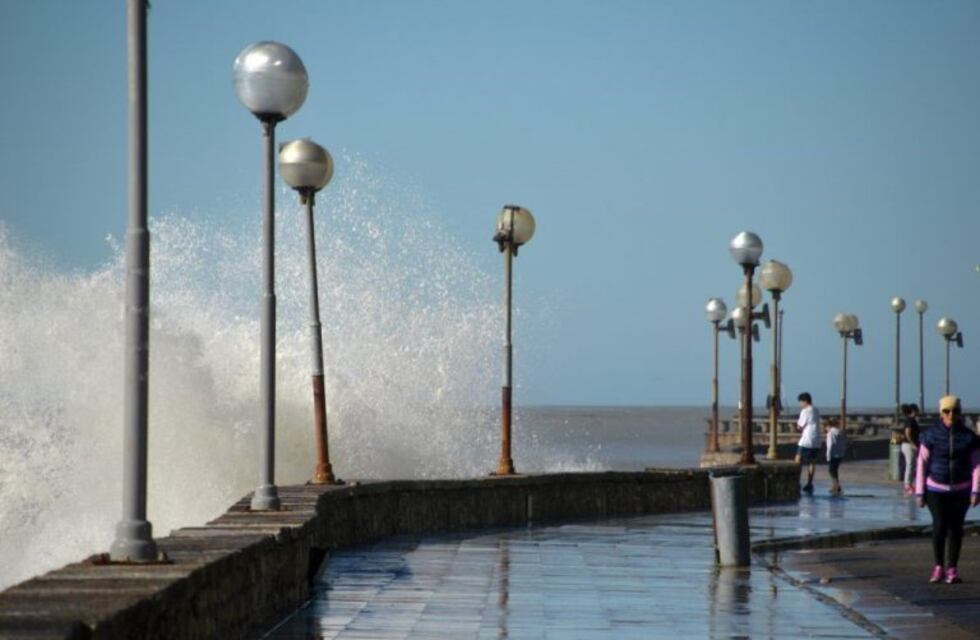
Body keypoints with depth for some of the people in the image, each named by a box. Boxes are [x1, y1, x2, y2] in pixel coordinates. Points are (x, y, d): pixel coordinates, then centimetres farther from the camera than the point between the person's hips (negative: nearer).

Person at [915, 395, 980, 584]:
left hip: (960, 490, 1)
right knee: (939, 526, -12)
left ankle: (952, 569, 11)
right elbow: (922, 464, -2)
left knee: (956, 527, 2)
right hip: (936, 489, -1)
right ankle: (938, 567, 3)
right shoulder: (931, 436, -5)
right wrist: (919, 492, -4)